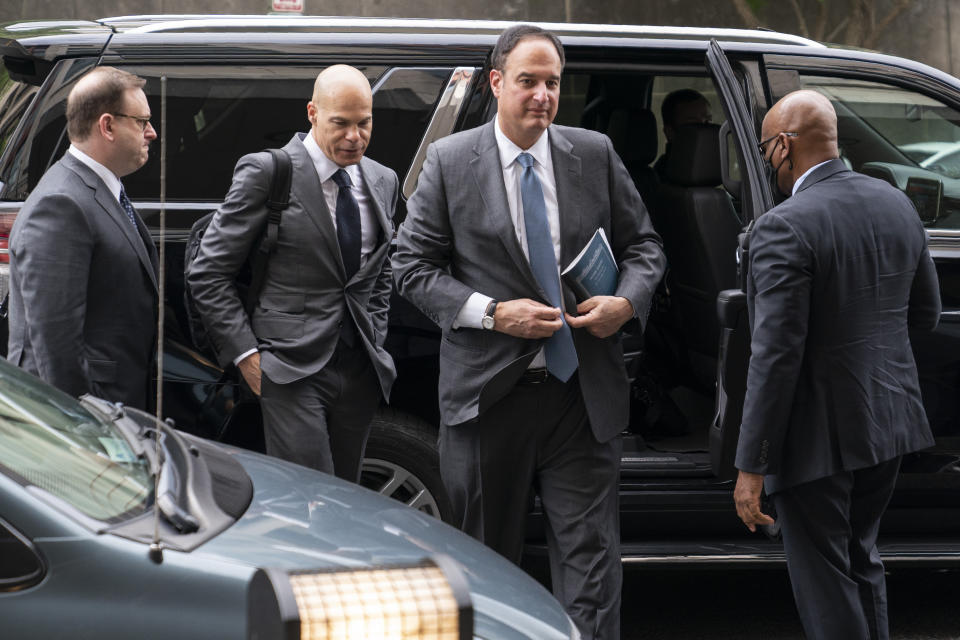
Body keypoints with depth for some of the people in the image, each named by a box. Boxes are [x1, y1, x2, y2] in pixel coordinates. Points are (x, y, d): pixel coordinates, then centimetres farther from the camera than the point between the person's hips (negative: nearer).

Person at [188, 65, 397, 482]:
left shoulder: (383, 181, 13)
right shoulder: (266, 173, -6)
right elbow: (208, 275, -6)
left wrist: (376, 344, 15)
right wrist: (245, 353, -10)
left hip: (361, 370, 6)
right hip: (293, 371, -6)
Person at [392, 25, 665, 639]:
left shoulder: (596, 154, 6)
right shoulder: (450, 161, 0)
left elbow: (643, 244, 14)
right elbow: (414, 266, 0)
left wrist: (627, 301, -7)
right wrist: (493, 313, -13)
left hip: (582, 397, 1)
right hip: (487, 397, -1)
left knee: (591, 555, -2)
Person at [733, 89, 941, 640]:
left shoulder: (786, 228, -21)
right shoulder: (897, 205, 3)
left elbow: (776, 355, -23)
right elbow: (926, 314, 13)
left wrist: (752, 466, -18)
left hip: (819, 435, -8)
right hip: (889, 425, 8)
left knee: (825, 582, 2)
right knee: (861, 561, 23)